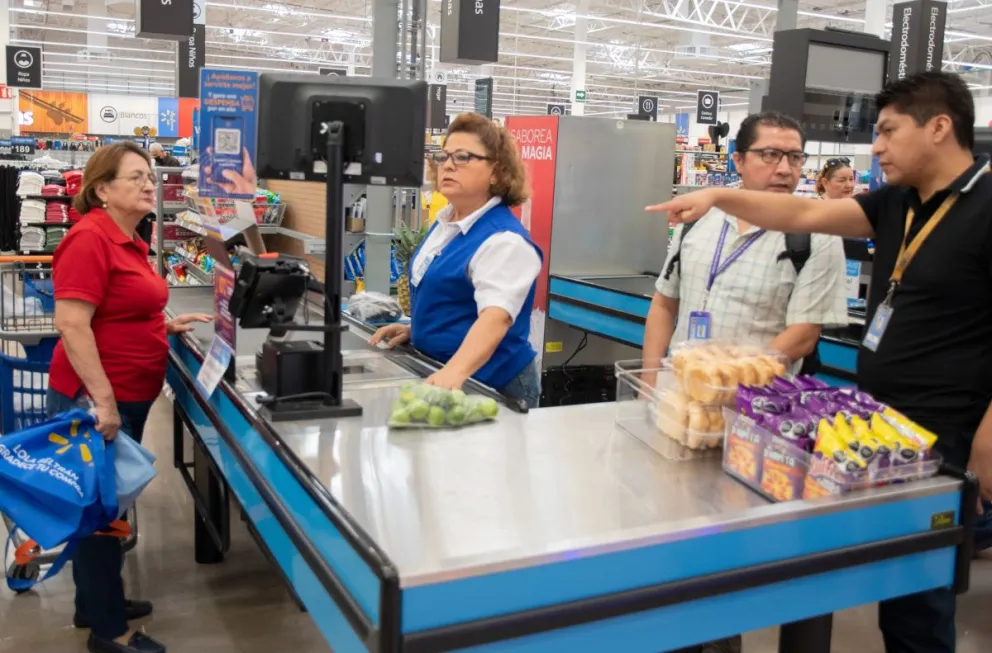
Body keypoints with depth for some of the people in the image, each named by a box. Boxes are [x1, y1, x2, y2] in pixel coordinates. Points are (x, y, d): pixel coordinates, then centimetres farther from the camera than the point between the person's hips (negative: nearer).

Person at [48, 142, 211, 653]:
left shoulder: (128, 241, 11)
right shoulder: (90, 237, -18)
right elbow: (71, 323, -25)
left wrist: (167, 326, 12)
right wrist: (102, 399, -27)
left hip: (129, 396, 9)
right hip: (95, 399, -9)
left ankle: (95, 603, 34)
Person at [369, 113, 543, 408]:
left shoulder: (504, 241, -22)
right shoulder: (445, 221, 6)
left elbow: (496, 316, -36)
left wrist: (456, 371, -49)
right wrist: (414, 329, 11)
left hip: (490, 386, -8)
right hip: (438, 376, 8)